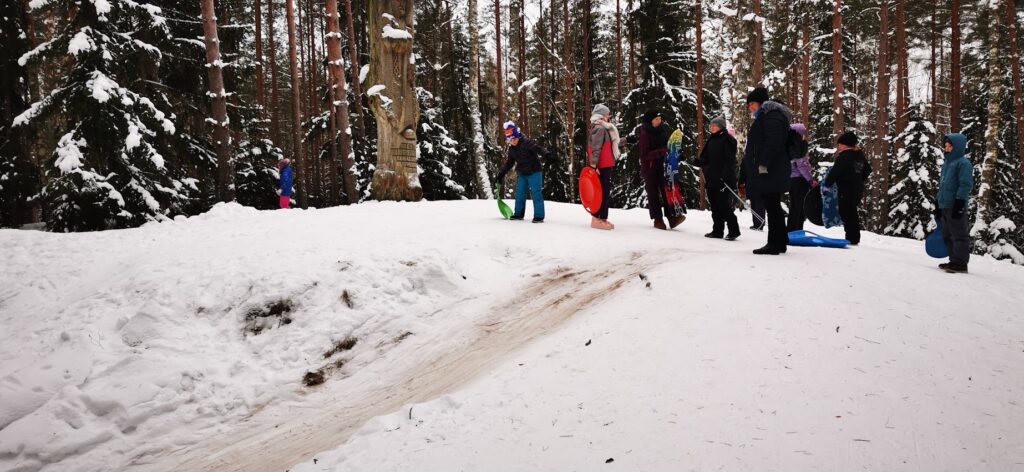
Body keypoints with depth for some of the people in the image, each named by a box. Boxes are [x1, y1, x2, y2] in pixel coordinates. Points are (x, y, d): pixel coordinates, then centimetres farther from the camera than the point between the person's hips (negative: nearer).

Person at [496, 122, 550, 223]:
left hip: (534, 172, -7)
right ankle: (518, 214, 25)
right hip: (522, 174, 7)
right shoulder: (511, 149, 8)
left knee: (536, 193, -10)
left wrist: (546, 155, -47)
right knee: (519, 193, 11)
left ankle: (539, 216, -8)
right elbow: (509, 162, 19)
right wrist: (501, 173, 19)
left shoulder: (526, 142, -15)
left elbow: (537, 148, -29)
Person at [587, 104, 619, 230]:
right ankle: (597, 219, -9)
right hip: (601, 167, -10)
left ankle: (602, 218, 18)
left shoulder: (604, 129, 19)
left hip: (605, 166, 10)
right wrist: (593, 165, -26)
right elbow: (595, 148, -21)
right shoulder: (599, 129, -13)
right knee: (602, 191, -10)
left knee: (605, 191, 13)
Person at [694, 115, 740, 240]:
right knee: (715, 206, 10)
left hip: (723, 179, -8)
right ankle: (717, 231, 16)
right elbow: (706, 158, 18)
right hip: (711, 179, 8)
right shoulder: (711, 140, 15)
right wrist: (698, 161, -3)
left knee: (724, 205, -8)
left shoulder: (727, 140, -8)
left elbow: (730, 160, -14)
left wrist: (725, 176, -22)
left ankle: (733, 230, 1)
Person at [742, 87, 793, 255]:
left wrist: (764, 164, -23)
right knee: (773, 207, 12)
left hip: (770, 172, -11)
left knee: (772, 207, -10)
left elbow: (773, 142, -21)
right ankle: (780, 242, 17)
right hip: (766, 173, 11)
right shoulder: (763, 118, 25)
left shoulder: (772, 116, -9)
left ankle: (775, 244, -9)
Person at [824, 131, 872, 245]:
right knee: (853, 213, 17)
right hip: (858, 189, 9)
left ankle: (851, 239, -5)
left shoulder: (844, 156, -16)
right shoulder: (860, 155, 13)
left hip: (846, 190, -9)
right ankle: (855, 238, 23)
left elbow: (835, 171, -19)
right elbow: (867, 170, 24)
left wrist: (828, 183, -7)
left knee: (846, 213, -4)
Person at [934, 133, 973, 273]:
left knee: (959, 235, -6)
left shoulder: (963, 163, -9)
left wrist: (959, 203, -20)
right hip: (945, 206, 10)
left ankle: (960, 263, -5)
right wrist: (937, 204, 22)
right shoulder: (946, 164, 18)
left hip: (956, 207, -10)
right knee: (947, 235, 13)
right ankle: (954, 261, 20)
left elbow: (966, 185, -15)